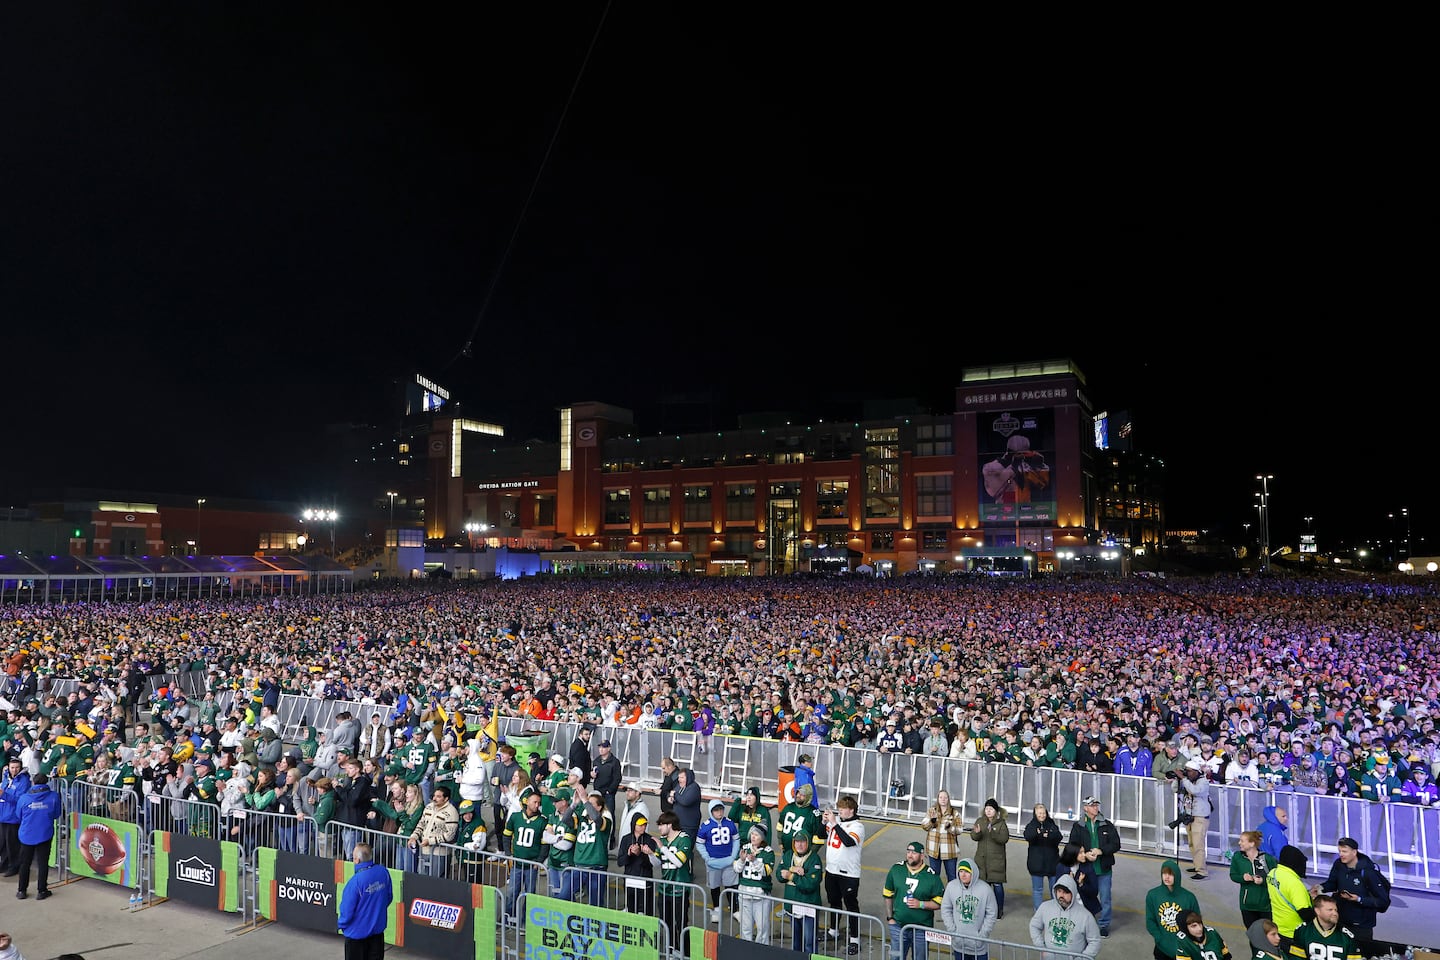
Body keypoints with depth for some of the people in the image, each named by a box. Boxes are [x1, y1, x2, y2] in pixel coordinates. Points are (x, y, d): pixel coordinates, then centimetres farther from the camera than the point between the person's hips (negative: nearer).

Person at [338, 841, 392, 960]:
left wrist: (342, 925, 3)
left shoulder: (355, 881, -27)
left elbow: (347, 909, -17)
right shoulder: (383, 872, -11)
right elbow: (389, 897, 4)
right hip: (378, 927, 5)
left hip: (357, 931, -5)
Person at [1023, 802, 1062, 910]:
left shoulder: (1052, 825, 5)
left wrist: (1049, 835, -30)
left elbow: (1059, 837, -12)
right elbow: (1028, 837, -21)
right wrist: (1036, 833, -40)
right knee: (1037, 890, 7)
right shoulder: (1031, 826, 0)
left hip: (1052, 861, 1)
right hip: (1036, 863, -1)